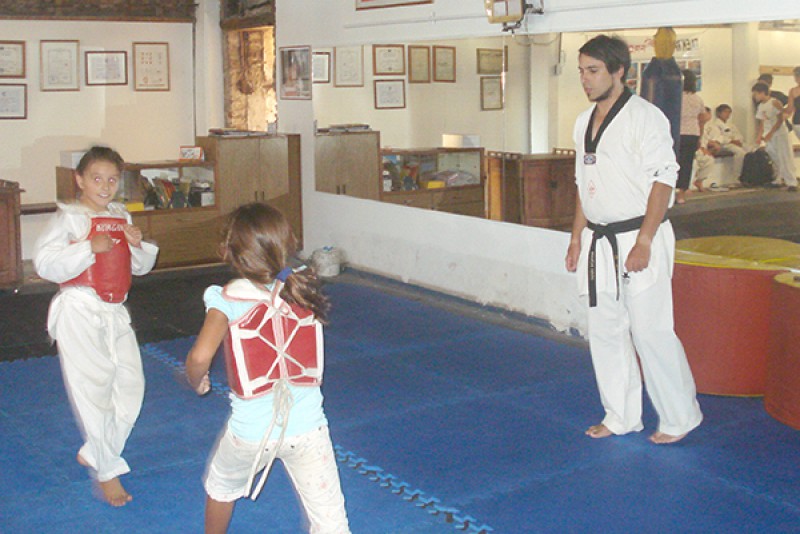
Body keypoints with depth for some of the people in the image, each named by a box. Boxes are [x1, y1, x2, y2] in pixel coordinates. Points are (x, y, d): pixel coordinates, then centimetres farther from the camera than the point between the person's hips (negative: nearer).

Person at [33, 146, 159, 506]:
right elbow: (45, 263, -17)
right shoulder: (68, 217, -7)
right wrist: (89, 248, -23)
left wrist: (138, 245, -4)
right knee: (92, 389, -2)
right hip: (80, 311, -6)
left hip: (115, 312, 7)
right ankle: (107, 472, 11)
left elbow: (142, 266, 16)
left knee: (130, 384, 7)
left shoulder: (121, 217, 12)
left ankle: (94, 453, 26)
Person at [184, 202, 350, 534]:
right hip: (307, 428, 2)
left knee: (221, 487, 32)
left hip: (250, 431, -1)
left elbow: (200, 357, -22)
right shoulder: (302, 290, -3)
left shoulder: (228, 299, -14)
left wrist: (196, 382, -1)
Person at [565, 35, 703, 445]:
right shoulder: (584, 123, 12)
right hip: (599, 242, 8)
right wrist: (577, 237, 16)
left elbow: (663, 179, -15)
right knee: (605, 330, 12)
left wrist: (643, 242, -19)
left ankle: (679, 418, 13)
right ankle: (621, 417, 25)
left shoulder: (644, 116, -11)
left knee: (650, 331, -5)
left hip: (638, 240, -8)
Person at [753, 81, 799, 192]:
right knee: (773, 159, 9)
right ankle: (777, 180, 17)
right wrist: (759, 136, 1)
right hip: (768, 136, 7)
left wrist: (771, 133, -19)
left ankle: (791, 183, -11)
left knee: (785, 158, -10)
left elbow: (780, 120, -14)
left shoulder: (774, 103, -12)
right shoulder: (761, 106, 10)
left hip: (780, 134, -7)